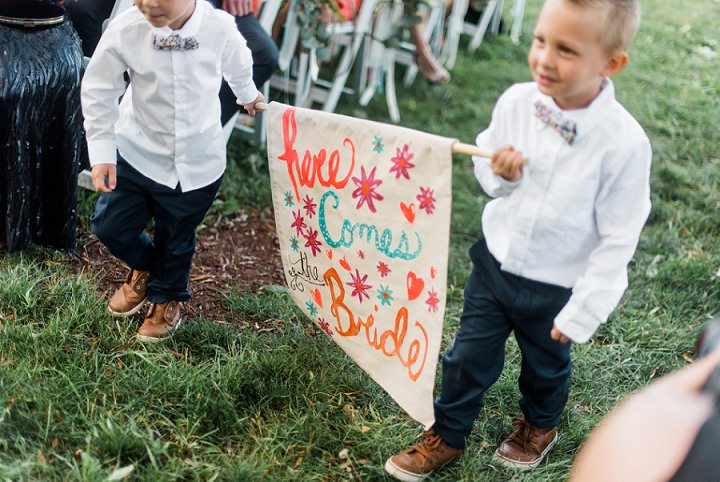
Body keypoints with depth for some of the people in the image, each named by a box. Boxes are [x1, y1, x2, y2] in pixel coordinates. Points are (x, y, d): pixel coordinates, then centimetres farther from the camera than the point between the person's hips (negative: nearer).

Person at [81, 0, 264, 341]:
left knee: (176, 239, 14)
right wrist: (101, 153, -10)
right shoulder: (125, 31, -22)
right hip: (137, 153, 1)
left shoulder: (220, 28, -21)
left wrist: (247, 95, 27)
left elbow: (238, 65, 5)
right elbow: (98, 89, -8)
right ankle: (144, 266, 39)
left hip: (197, 163, -1)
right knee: (109, 225, 5)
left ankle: (168, 299, 44)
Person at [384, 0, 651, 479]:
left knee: (546, 363, 25)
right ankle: (447, 435, 40)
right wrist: (499, 174, -21)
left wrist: (582, 312, -14)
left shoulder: (624, 143, -28)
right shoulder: (516, 102, -16)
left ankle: (540, 425, 55)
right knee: (469, 355, 16)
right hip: (496, 259, 3)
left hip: (555, 288, -2)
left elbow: (618, 240, -19)